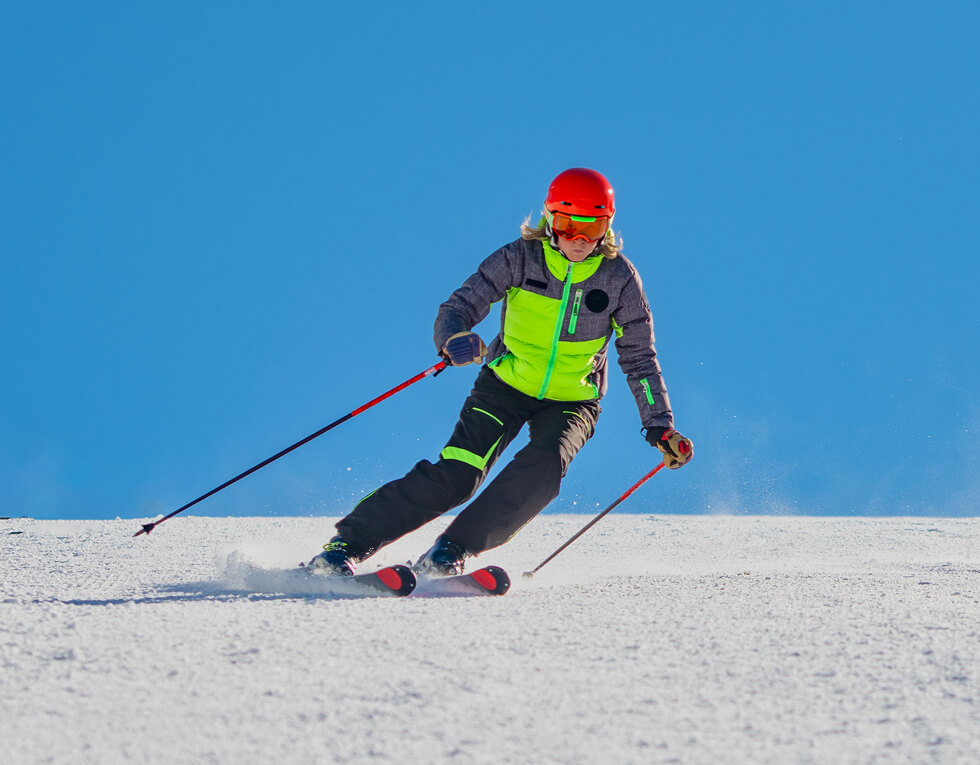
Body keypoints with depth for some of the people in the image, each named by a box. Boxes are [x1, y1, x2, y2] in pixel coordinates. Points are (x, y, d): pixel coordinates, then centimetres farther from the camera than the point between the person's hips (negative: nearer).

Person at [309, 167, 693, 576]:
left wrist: (660, 427, -9)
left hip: (572, 401, 1)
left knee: (543, 464, -30)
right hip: (506, 387, -1)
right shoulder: (521, 258, -13)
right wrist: (454, 341, -39)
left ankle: (452, 549, -22)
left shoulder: (619, 278, -10)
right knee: (454, 475, -18)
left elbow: (639, 358, -2)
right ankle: (346, 544, -11)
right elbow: (459, 307, -15)